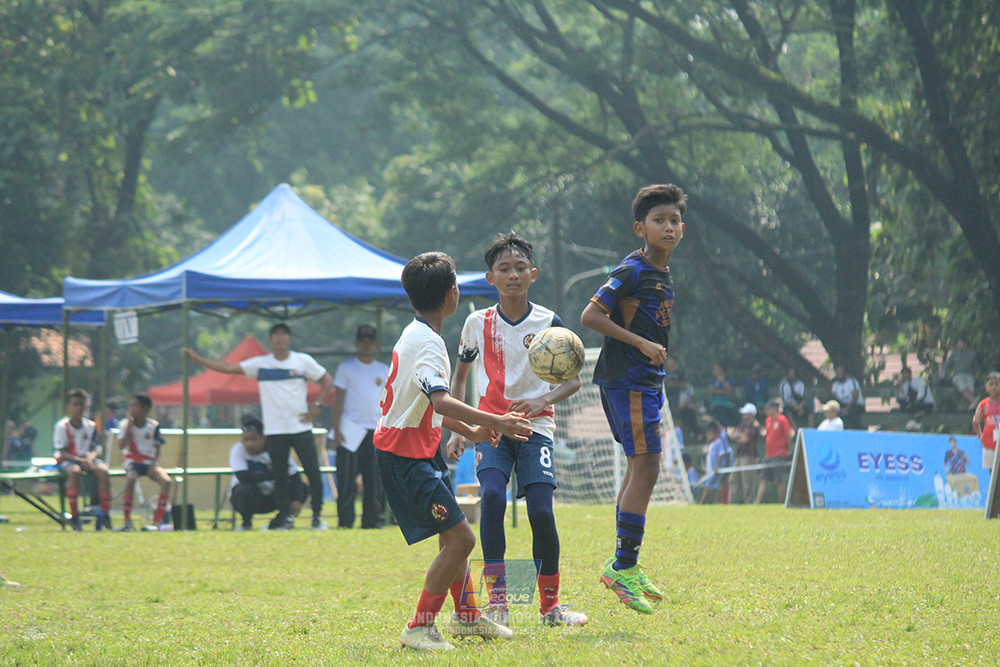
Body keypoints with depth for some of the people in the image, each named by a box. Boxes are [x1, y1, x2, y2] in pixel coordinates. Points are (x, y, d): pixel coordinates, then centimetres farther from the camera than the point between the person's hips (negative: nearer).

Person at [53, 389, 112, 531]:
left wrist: (89, 459, -19)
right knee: (74, 471, -39)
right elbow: (62, 453, -12)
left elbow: (93, 450, 4)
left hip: (86, 458, 4)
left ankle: (105, 514, -22)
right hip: (65, 460, -4)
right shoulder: (61, 426, -8)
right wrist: (79, 460, -26)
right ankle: (74, 517, -36)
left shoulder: (91, 426, 5)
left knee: (103, 470, -26)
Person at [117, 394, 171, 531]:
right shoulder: (126, 424, 0)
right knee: (130, 479, -36)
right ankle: (126, 522, -28)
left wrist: (154, 463, -8)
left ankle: (158, 521, -20)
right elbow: (121, 446, -11)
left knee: (166, 481, -25)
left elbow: (158, 448, 9)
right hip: (132, 460, -2)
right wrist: (129, 426, -14)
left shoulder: (153, 425, 3)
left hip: (149, 462, 2)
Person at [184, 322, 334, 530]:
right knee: (279, 476, 3)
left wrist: (317, 406, -2)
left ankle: (317, 515, 5)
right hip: (275, 430, 1)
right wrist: (197, 358, -6)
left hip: (301, 427, -1)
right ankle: (285, 516, 11)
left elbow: (327, 381, 10)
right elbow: (229, 368, 0)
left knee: (313, 472, -5)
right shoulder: (260, 364, 4)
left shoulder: (303, 361, 3)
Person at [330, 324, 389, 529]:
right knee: (347, 481, -8)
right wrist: (337, 429, -8)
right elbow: (338, 399, 1)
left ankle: (372, 521, 6)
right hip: (351, 431, -3)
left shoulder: (383, 370, 15)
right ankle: (345, 522, -7)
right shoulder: (346, 368, 5)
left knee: (375, 481, 1)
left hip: (376, 432, 3)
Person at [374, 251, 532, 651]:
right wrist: (495, 421, -40)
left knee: (454, 536, 21)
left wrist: (469, 432, 25)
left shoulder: (416, 335, 12)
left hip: (419, 449, 11)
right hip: (405, 456, -11)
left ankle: (465, 616, 35)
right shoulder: (427, 344, -21)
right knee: (459, 538, -13)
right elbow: (441, 401, -37)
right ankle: (419, 628, -7)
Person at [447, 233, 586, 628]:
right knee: (492, 494, -25)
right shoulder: (478, 324, 4)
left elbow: (573, 380, 4)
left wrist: (543, 400, -16)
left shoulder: (548, 323, 0)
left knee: (541, 511, -13)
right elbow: (459, 376, 17)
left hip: (534, 427, 0)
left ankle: (550, 605, 7)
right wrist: (457, 429, 7)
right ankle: (497, 601, -22)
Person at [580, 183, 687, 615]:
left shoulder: (664, 275, 14)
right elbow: (590, 316, -19)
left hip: (647, 381, 10)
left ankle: (627, 567, 19)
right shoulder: (632, 271, -14)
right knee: (645, 469, -13)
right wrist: (642, 343, -22)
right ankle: (622, 566, -11)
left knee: (639, 471, 13)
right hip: (627, 380, -10)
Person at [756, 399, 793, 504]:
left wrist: (788, 448, -1)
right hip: (768, 455, 8)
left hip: (779, 455, -8)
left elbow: (788, 436, -8)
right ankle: (758, 501, -2)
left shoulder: (782, 420, -9)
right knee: (763, 479, 1)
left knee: (780, 481, -3)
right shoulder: (768, 420, 13)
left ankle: (781, 502, 3)